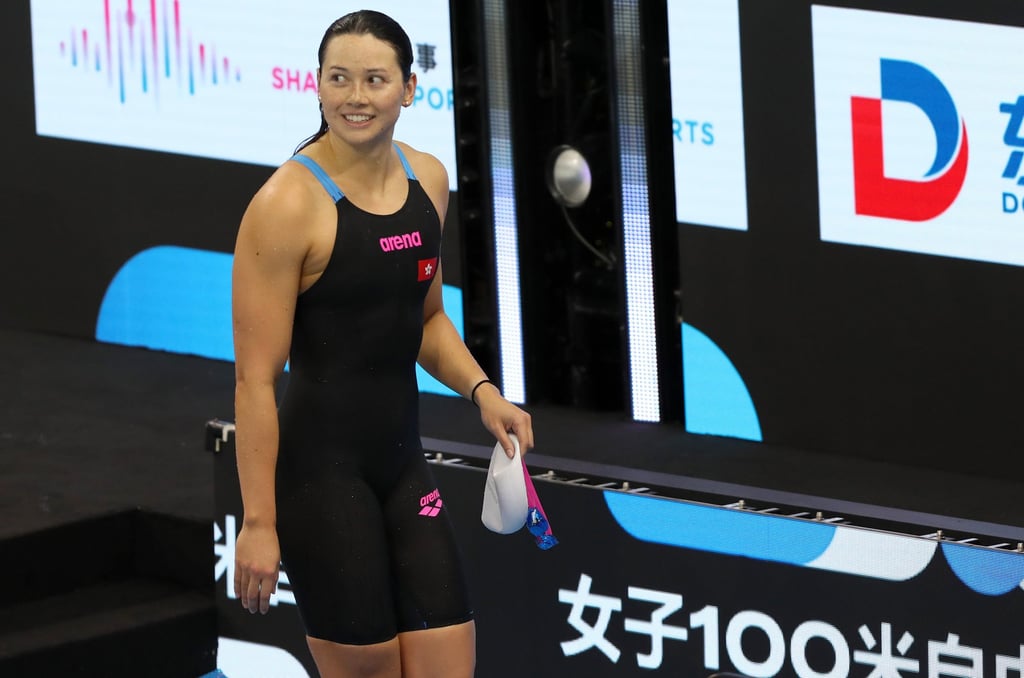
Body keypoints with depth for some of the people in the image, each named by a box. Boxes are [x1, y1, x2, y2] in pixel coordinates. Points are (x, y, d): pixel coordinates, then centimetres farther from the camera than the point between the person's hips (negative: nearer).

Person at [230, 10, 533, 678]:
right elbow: (256, 378, -16)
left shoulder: (428, 179, 5)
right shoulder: (289, 203, -16)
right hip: (320, 469, -7)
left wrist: (480, 390, 2)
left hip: (402, 460, 7)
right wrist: (258, 522, -17)